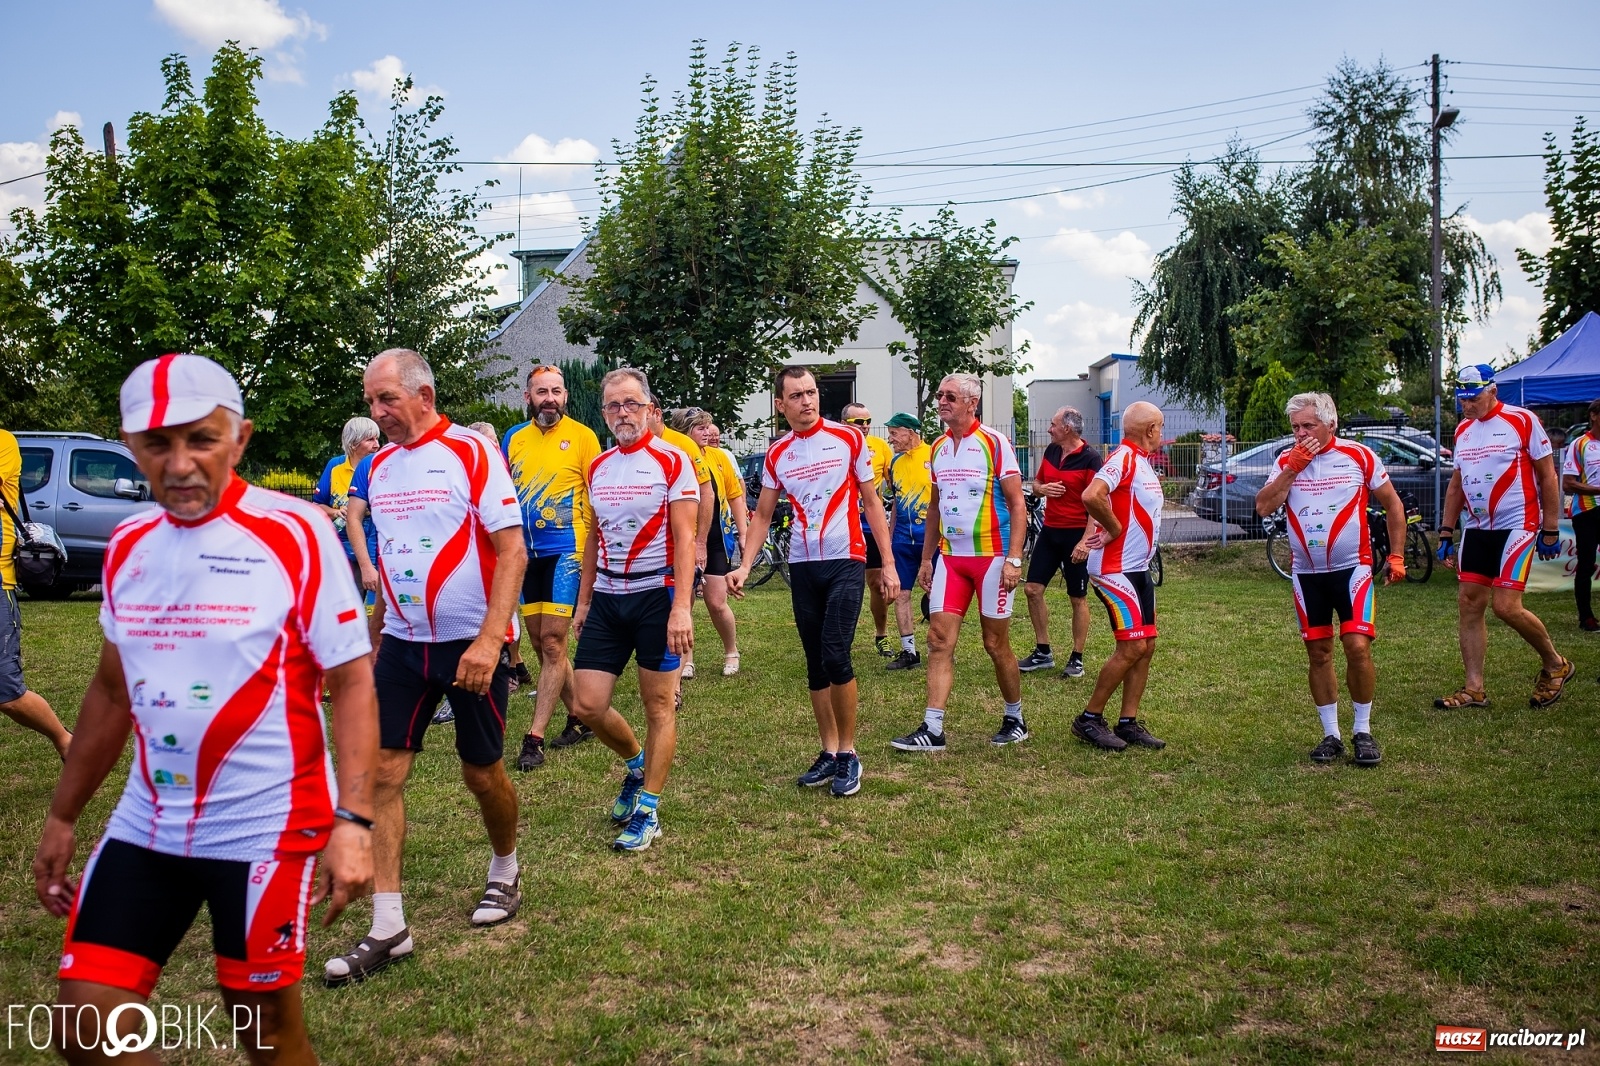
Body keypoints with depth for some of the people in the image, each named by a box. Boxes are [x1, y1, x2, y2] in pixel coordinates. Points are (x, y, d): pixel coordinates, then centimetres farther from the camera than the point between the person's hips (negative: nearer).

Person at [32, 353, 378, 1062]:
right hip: (144, 826, 5)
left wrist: (352, 821, -20)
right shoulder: (127, 545, 5)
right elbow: (113, 690, 16)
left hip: (265, 829, -5)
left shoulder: (296, 534, -12)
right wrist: (62, 816, 19)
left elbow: (352, 681, -12)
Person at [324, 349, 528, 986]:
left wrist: (488, 639, -22)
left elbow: (512, 550, -15)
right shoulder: (377, 466, 8)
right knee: (381, 771, -3)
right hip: (401, 641, 5)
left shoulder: (472, 453, -10)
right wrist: (374, 633, 17)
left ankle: (505, 871, 35)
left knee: (481, 772, 6)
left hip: (470, 643, -5)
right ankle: (388, 927, 3)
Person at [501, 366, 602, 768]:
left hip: (566, 550, -6)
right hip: (526, 553, 6)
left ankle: (534, 737, -6)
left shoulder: (582, 436, -3)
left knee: (552, 641, -8)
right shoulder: (513, 439, 10)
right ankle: (577, 717, 25)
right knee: (540, 643, 10)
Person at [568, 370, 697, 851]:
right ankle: (636, 761, 30)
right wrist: (583, 600, 17)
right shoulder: (597, 467, 11)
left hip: (656, 594, -5)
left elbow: (684, 539, -13)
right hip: (607, 596, 6)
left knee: (659, 706, 3)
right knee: (588, 705, 2)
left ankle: (647, 809, 14)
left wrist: (681, 607, -21)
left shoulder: (672, 461, -7)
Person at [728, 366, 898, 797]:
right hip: (802, 565, 4)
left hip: (846, 561, -4)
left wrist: (889, 564, -2)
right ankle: (829, 752, 19)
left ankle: (848, 754, 1)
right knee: (815, 664, 8)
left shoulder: (849, 439, -2)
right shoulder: (777, 454, 7)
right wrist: (745, 566, 0)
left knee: (835, 656, -14)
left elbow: (871, 503, 2)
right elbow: (762, 515, 13)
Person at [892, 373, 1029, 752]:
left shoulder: (994, 443, -7)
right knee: (939, 639, -3)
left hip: (990, 556, -5)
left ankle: (1015, 718, 23)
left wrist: (1014, 559, -16)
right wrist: (926, 558, 15)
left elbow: (1017, 504, -8)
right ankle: (932, 730, -3)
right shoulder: (938, 448, 10)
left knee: (996, 644, 4)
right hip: (949, 556, 5)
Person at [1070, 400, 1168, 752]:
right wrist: (1115, 529, -19)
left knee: (1147, 645, 9)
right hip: (1115, 569, -10)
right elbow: (1092, 496, -33)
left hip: (1138, 568, 10)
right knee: (1132, 646, -9)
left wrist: (1092, 536, 4)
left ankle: (1129, 723, 16)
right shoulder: (1123, 458, -16)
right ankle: (1089, 719, 3)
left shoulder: (1142, 462, 14)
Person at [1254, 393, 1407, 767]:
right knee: (1318, 654, 8)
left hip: (1351, 568, -3)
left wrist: (1396, 556, 1)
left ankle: (1362, 732, 5)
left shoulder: (1359, 456, -3)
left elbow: (1393, 504, 5)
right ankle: (1331, 735, 19)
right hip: (1306, 573, 3)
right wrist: (1292, 468, -15)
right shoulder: (1287, 462, 3)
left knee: (1358, 647, -12)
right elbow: (1263, 507, -9)